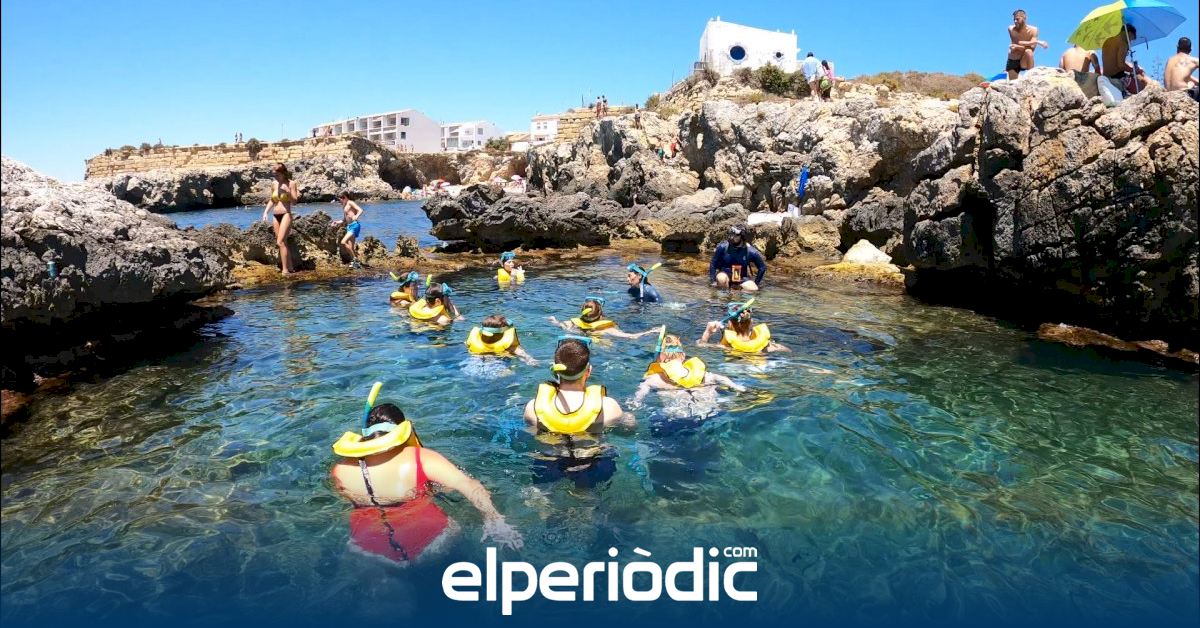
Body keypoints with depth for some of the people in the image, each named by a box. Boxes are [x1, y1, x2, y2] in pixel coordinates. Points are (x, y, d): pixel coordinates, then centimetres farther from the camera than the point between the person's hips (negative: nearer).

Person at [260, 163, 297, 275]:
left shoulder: (291, 183, -4)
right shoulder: (274, 184, 10)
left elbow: (294, 201, -6)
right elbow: (272, 200, 19)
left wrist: (287, 191, -20)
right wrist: (266, 212, 9)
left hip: (286, 215, -6)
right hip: (275, 216, 6)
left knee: (280, 242, -15)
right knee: (283, 243, 7)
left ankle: (285, 269, -13)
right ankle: (290, 267, 15)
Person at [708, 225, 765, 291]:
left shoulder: (750, 251, -11)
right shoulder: (722, 247, -14)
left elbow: (762, 267, 1)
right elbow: (713, 264, -5)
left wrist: (756, 283, -2)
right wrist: (713, 281, -10)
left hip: (741, 278, 1)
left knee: (753, 289, -26)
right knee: (721, 279, -36)